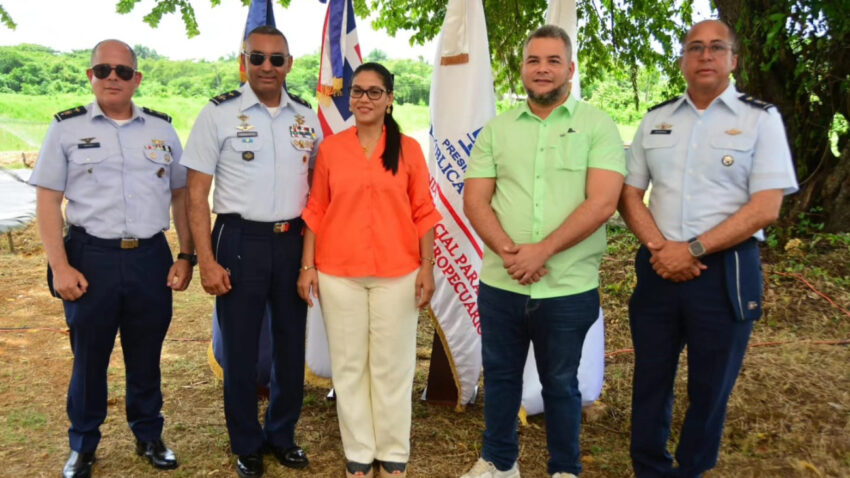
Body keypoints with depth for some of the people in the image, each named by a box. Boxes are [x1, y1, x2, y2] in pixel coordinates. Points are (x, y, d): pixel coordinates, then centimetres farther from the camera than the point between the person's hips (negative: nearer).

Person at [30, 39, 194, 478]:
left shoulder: (162, 129, 8)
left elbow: (181, 195, 11)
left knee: (146, 356, 13)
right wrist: (60, 266, -9)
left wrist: (185, 256, 3)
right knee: (89, 356, 10)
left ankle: (148, 436, 31)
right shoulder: (67, 128, 2)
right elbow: (47, 201, 0)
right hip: (91, 258, -1)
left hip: (151, 257, 2)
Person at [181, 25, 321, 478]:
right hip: (241, 240, -3)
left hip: (293, 241, 4)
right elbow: (196, 194, -6)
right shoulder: (218, 113, -5)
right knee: (240, 348, 8)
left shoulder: (307, 117, 6)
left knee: (291, 344, 13)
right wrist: (206, 261, -12)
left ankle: (282, 434, 32)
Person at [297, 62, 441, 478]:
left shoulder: (408, 148, 1)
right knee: (348, 365, 11)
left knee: (392, 366, 9)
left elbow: (423, 212, 1)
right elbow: (316, 211, 5)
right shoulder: (330, 148, 4)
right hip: (338, 273, 1)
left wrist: (427, 265, -4)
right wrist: (307, 266, 1)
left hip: (397, 273, -1)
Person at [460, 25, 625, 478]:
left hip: (568, 288, -3)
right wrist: (507, 251, -15)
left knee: (560, 384, 12)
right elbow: (474, 200, 1)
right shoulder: (496, 129, 7)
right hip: (500, 284, 3)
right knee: (499, 375, 16)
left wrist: (541, 250, -19)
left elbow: (601, 202, -13)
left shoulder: (597, 126, -3)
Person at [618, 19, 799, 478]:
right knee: (650, 380, 12)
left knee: (710, 387, 9)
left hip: (726, 272, -3)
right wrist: (658, 247, -9)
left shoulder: (760, 118, -2)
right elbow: (629, 194, 8)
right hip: (657, 268, 3)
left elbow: (765, 207, -10)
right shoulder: (655, 120, 9)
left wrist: (692, 250, -16)